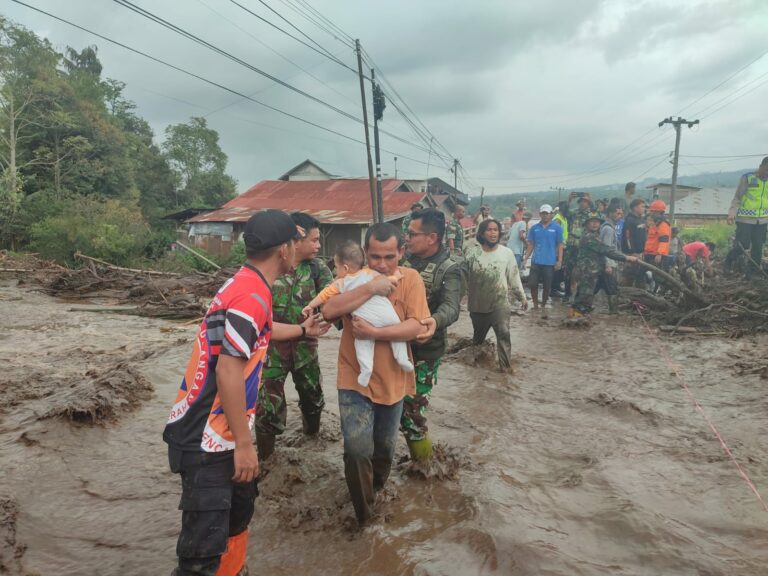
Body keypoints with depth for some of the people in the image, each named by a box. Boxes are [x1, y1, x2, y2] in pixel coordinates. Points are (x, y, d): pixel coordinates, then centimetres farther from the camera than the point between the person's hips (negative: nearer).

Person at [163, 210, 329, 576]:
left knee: (239, 512, 24)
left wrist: (302, 330, 43)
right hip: (206, 439, -10)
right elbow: (228, 371, -27)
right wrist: (244, 444, -21)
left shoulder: (246, 285, 9)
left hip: (220, 431, 10)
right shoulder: (251, 295, -24)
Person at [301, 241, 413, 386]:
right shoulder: (370, 273, 19)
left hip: (366, 319, -2)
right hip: (387, 313, 2)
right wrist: (395, 276, 40)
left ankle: (366, 368, -8)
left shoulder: (341, 283, 17)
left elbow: (325, 294, 24)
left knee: (362, 342, 11)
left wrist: (310, 306, 36)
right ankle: (402, 358, 9)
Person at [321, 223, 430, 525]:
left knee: (385, 447, 19)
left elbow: (418, 326, -19)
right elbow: (329, 311, -23)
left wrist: (375, 333, -28)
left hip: (392, 381, 1)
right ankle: (364, 511, 13)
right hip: (355, 379, -1)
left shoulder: (411, 279, -8)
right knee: (357, 447, -15)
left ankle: (375, 489, 51)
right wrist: (371, 287, -28)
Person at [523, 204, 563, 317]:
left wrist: (559, 261, -8)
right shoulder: (534, 228, 5)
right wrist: (525, 259, 2)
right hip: (536, 261, 2)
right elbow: (531, 245, 9)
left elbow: (560, 245, -1)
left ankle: (543, 306, 25)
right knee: (532, 284, 1)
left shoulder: (556, 228, -2)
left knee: (547, 286, 6)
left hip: (550, 262, -2)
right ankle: (535, 304, 22)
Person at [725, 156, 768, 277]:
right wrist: (732, 213, -18)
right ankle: (729, 258, 23)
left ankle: (751, 274, 15)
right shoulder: (747, 178, -5)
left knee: (758, 247, 4)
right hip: (745, 219, -5)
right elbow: (737, 198, -5)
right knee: (743, 245, -7)